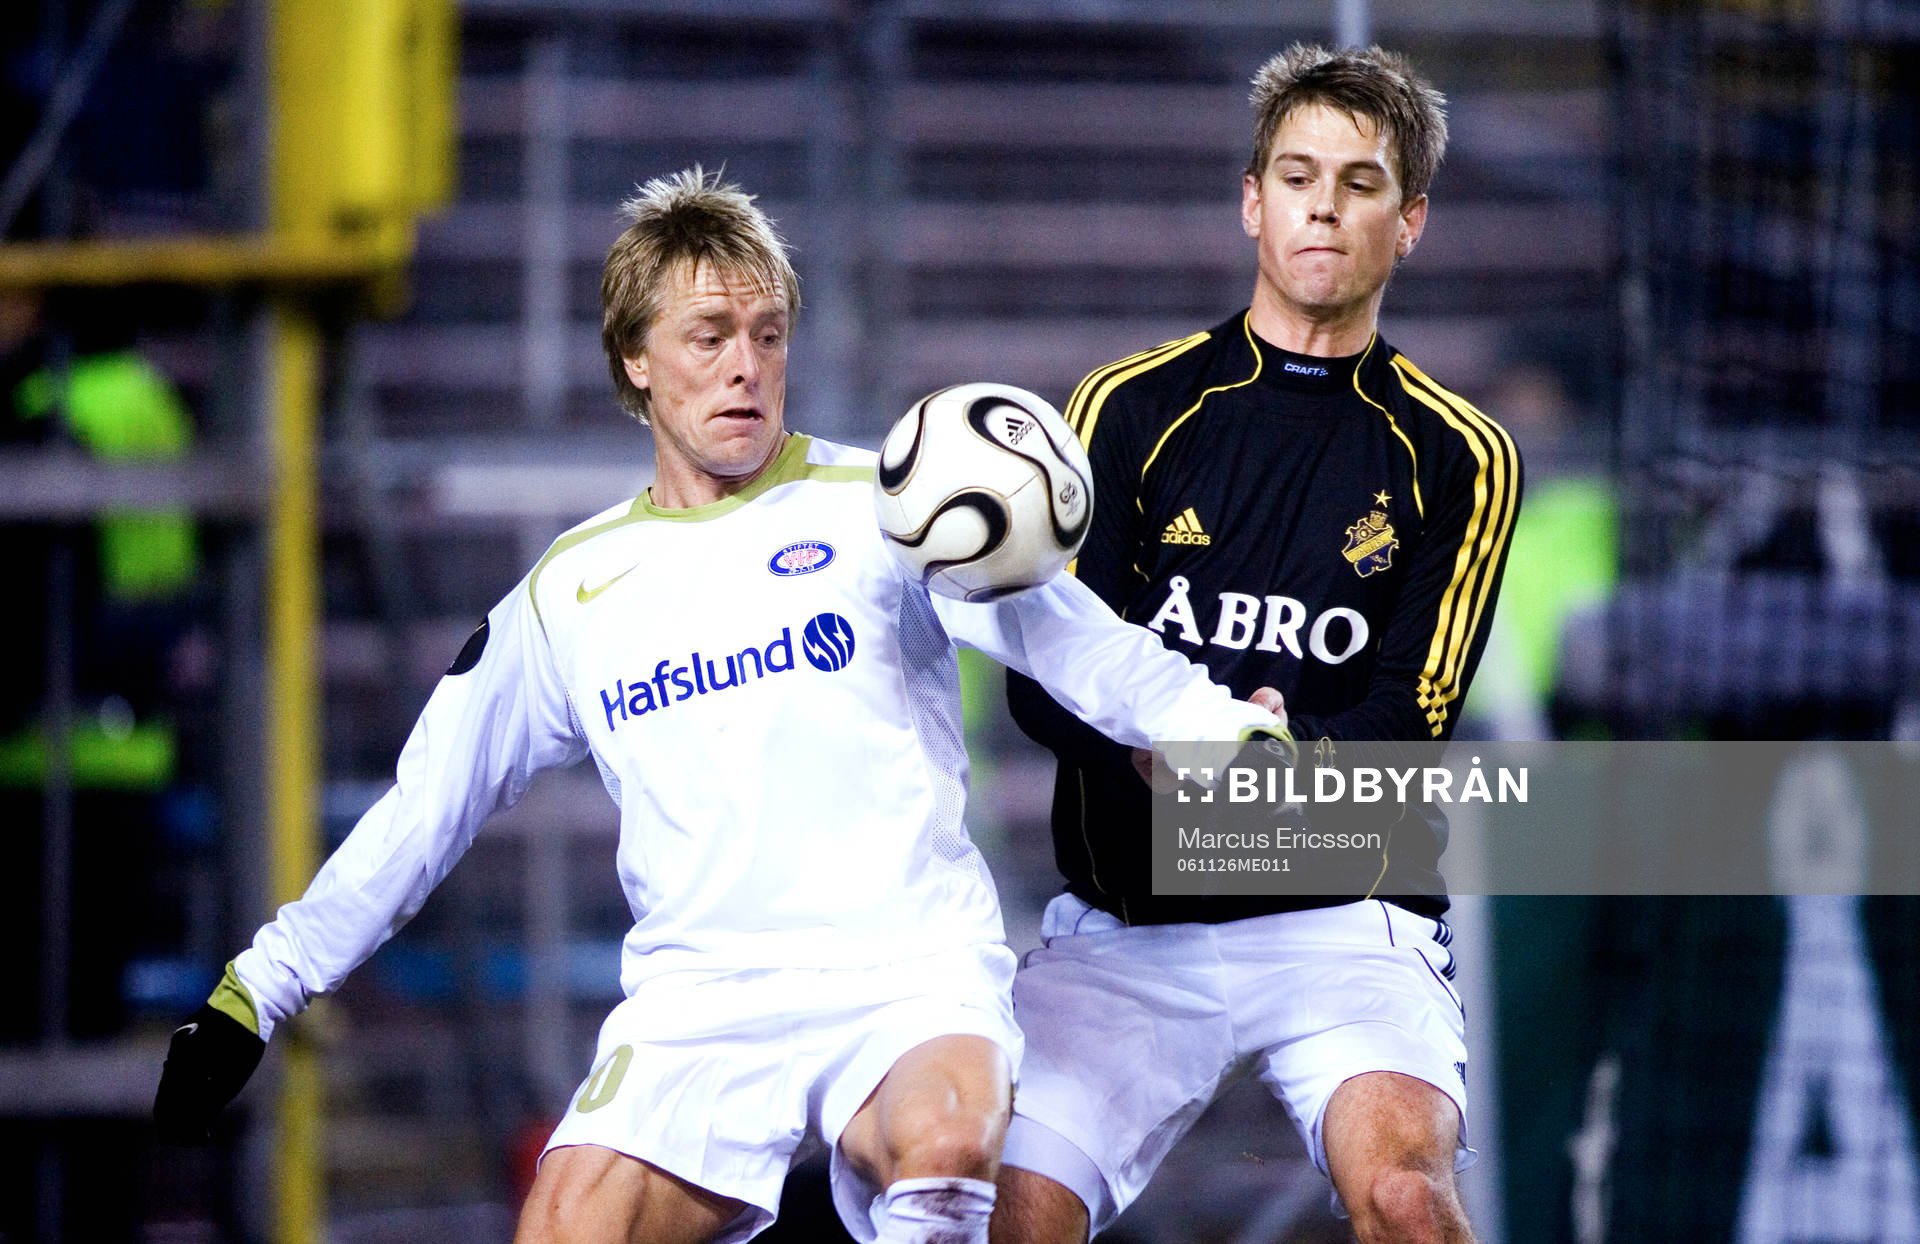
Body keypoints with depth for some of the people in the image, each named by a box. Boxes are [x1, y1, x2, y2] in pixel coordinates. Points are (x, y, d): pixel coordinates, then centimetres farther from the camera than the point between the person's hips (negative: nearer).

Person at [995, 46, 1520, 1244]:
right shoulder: (1133, 409, 8)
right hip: (1127, 925, 1)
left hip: (1348, 919, -1)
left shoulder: (1460, 459, 7)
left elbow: (1408, 729, -1)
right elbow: (1042, 680, 0)